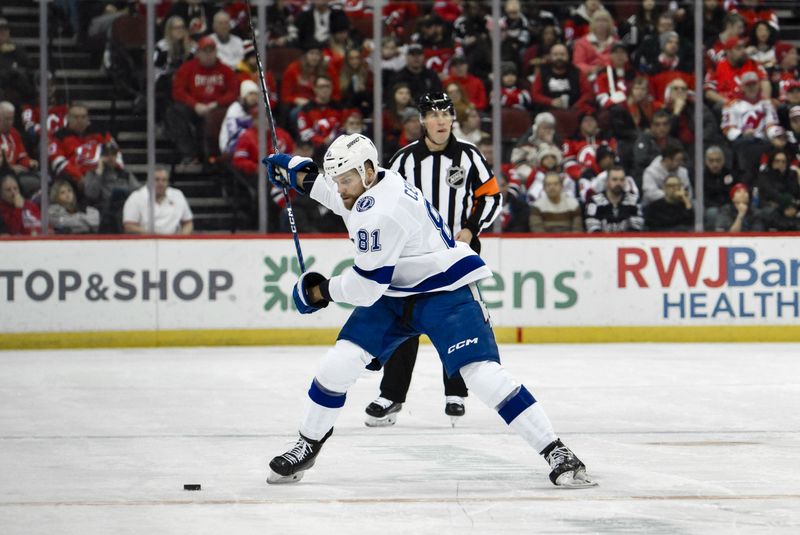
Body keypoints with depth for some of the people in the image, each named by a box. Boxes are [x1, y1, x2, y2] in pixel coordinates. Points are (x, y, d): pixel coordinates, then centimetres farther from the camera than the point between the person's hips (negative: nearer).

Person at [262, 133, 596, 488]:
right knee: (339, 362, -3)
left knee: (482, 373, -22)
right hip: (392, 295, 9)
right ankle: (307, 447, 14)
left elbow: (365, 288, -26)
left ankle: (555, 453, -19)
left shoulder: (382, 212, -29)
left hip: (445, 294, -9)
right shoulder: (370, 184, 0)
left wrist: (321, 291, -8)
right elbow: (347, 199, 29)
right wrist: (301, 176, 22)